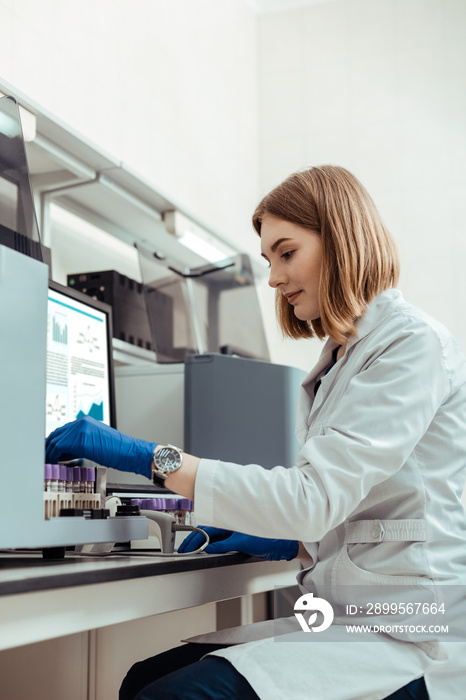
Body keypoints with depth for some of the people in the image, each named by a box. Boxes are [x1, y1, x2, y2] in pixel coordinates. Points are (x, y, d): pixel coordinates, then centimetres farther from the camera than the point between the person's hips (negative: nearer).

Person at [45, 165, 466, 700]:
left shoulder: (415, 345, -11)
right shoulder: (344, 354, 18)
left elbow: (314, 496, -22)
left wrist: (152, 458, -20)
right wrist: (285, 544, 10)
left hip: (409, 638, -8)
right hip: (345, 616, 8)